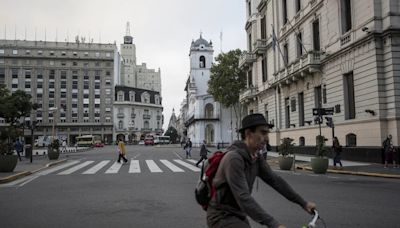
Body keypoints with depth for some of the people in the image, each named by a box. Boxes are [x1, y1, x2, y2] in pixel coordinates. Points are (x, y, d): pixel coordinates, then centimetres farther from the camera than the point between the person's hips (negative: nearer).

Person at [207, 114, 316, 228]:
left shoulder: (256, 158, 1)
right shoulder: (233, 158, -26)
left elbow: (275, 181, 8)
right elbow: (243, 197, -32)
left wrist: (303, 203, 8)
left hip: (238, 215, 9)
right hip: (222, 217, -9)